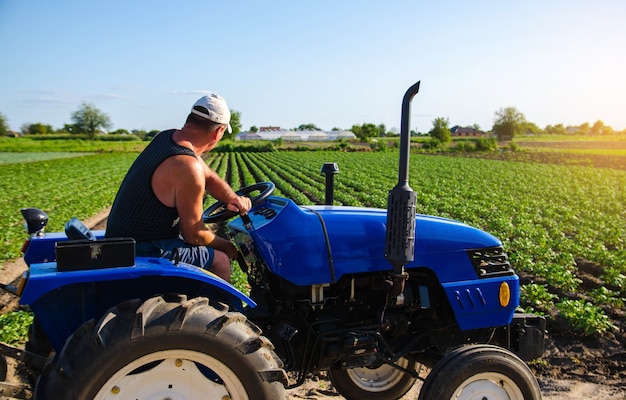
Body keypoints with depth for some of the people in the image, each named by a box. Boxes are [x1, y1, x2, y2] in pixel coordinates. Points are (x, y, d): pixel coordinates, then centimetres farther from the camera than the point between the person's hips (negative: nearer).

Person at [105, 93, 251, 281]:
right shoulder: (188, 167, -27)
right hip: (142, 252, -10)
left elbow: (209, 177, 12)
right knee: (220, 262, -5)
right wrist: (228, 247, 0)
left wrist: (233, 198, -6)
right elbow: (194, 235, -17)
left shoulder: (165, 137, 1)